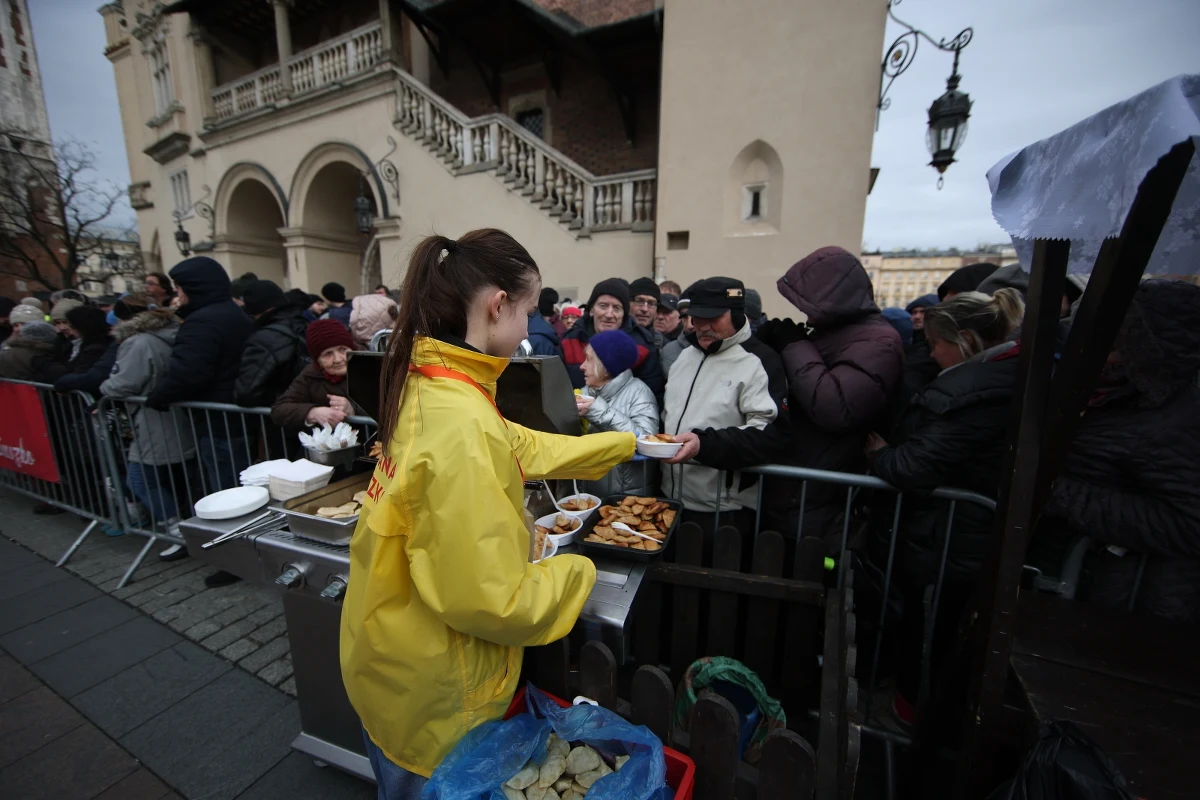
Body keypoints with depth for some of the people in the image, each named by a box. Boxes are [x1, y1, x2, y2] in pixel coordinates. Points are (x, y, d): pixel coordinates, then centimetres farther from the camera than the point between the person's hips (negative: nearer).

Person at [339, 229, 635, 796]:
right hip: (431, 691, -7)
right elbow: (491, 600, -31)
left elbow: (521, 446, 4)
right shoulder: (462, 427, -35)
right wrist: (577, 571, -12)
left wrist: (625, 445, 11)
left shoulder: (427, 383, -7)